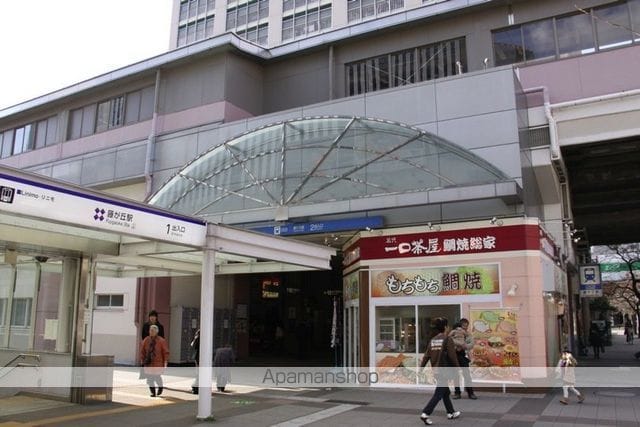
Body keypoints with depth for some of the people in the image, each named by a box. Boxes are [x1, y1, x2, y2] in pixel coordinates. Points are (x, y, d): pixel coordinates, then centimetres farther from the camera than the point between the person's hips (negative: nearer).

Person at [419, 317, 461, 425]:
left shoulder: (432, 340, 6)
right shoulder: (447, 340, -13)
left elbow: (426, 356, 5)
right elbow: (452, 356, -13)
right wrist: (458, 367, 2)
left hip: (436, 370, 7)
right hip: (444, 371, -7)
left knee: (446, 392, 21)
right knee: (438, 394, -4)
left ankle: (451, 413, 33)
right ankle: (425, 414, -10)